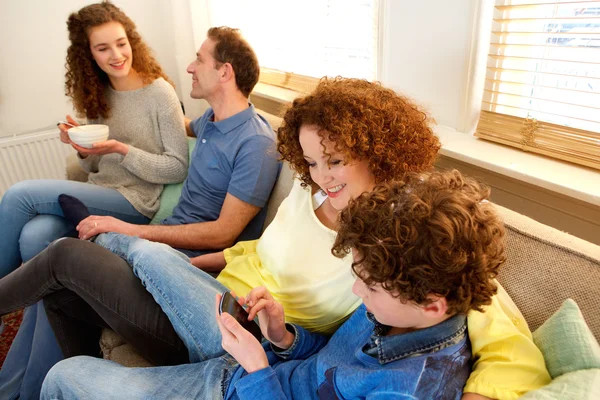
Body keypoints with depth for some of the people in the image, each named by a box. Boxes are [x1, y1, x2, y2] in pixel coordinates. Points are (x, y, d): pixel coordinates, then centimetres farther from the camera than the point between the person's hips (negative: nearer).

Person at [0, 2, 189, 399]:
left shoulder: (159, 91, -7)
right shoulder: (98, 95, 13)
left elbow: (178, 167, -10)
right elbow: (97, 166, 18)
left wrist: (122, 149, -19)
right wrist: (82, 147, -3)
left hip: (135, 203, -6)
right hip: (98, 195, 6)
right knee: (35, 237, -23)